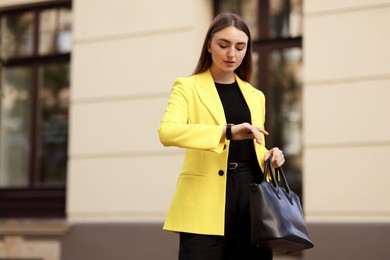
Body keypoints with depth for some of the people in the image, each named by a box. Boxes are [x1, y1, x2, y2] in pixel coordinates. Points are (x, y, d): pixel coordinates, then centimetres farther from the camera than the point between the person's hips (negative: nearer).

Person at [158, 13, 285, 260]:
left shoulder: (255, 96, 20)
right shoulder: (187, 87, 4)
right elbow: (166, 131, -15)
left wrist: (269, 157, -1)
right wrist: (227, 131, -25)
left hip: (251, 197, 5)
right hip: (205, 201, -5)